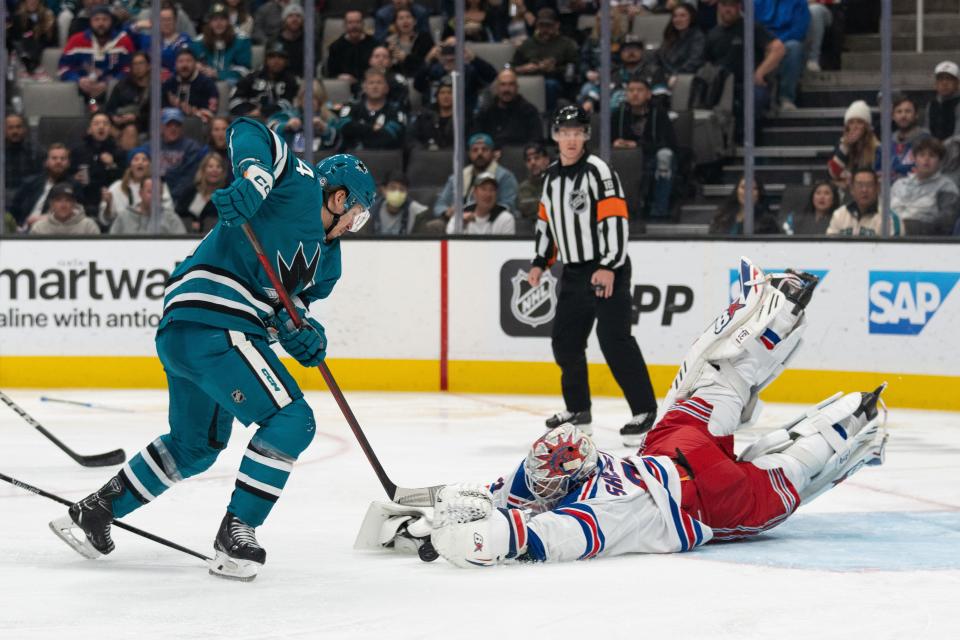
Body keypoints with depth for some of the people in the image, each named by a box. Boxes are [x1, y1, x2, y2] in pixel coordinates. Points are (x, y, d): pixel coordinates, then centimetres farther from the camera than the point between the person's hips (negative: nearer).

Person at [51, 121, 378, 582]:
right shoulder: (301, 186, -2)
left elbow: (286, 298, 19)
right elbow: (249, 133, -12)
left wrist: (302, 334, -2)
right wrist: (252, 179, -31)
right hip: (210, 322, -11)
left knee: (196, 445, 26)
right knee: (290, 420, -13)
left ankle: (93, 511, 33)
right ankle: (235, 535, -12)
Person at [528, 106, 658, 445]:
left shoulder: (598, 171, -13)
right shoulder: (552, 176, 12)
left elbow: (615, 220, -20)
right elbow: (546, 222, 24)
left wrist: (609, 267, -26)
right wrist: (541, 262, 17)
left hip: (607, 269, -8)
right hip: (573, 273, 8)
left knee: (614, 339, -15)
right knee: (565, 341, 10)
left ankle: (644, 410, -11)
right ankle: (578, 411, 25)